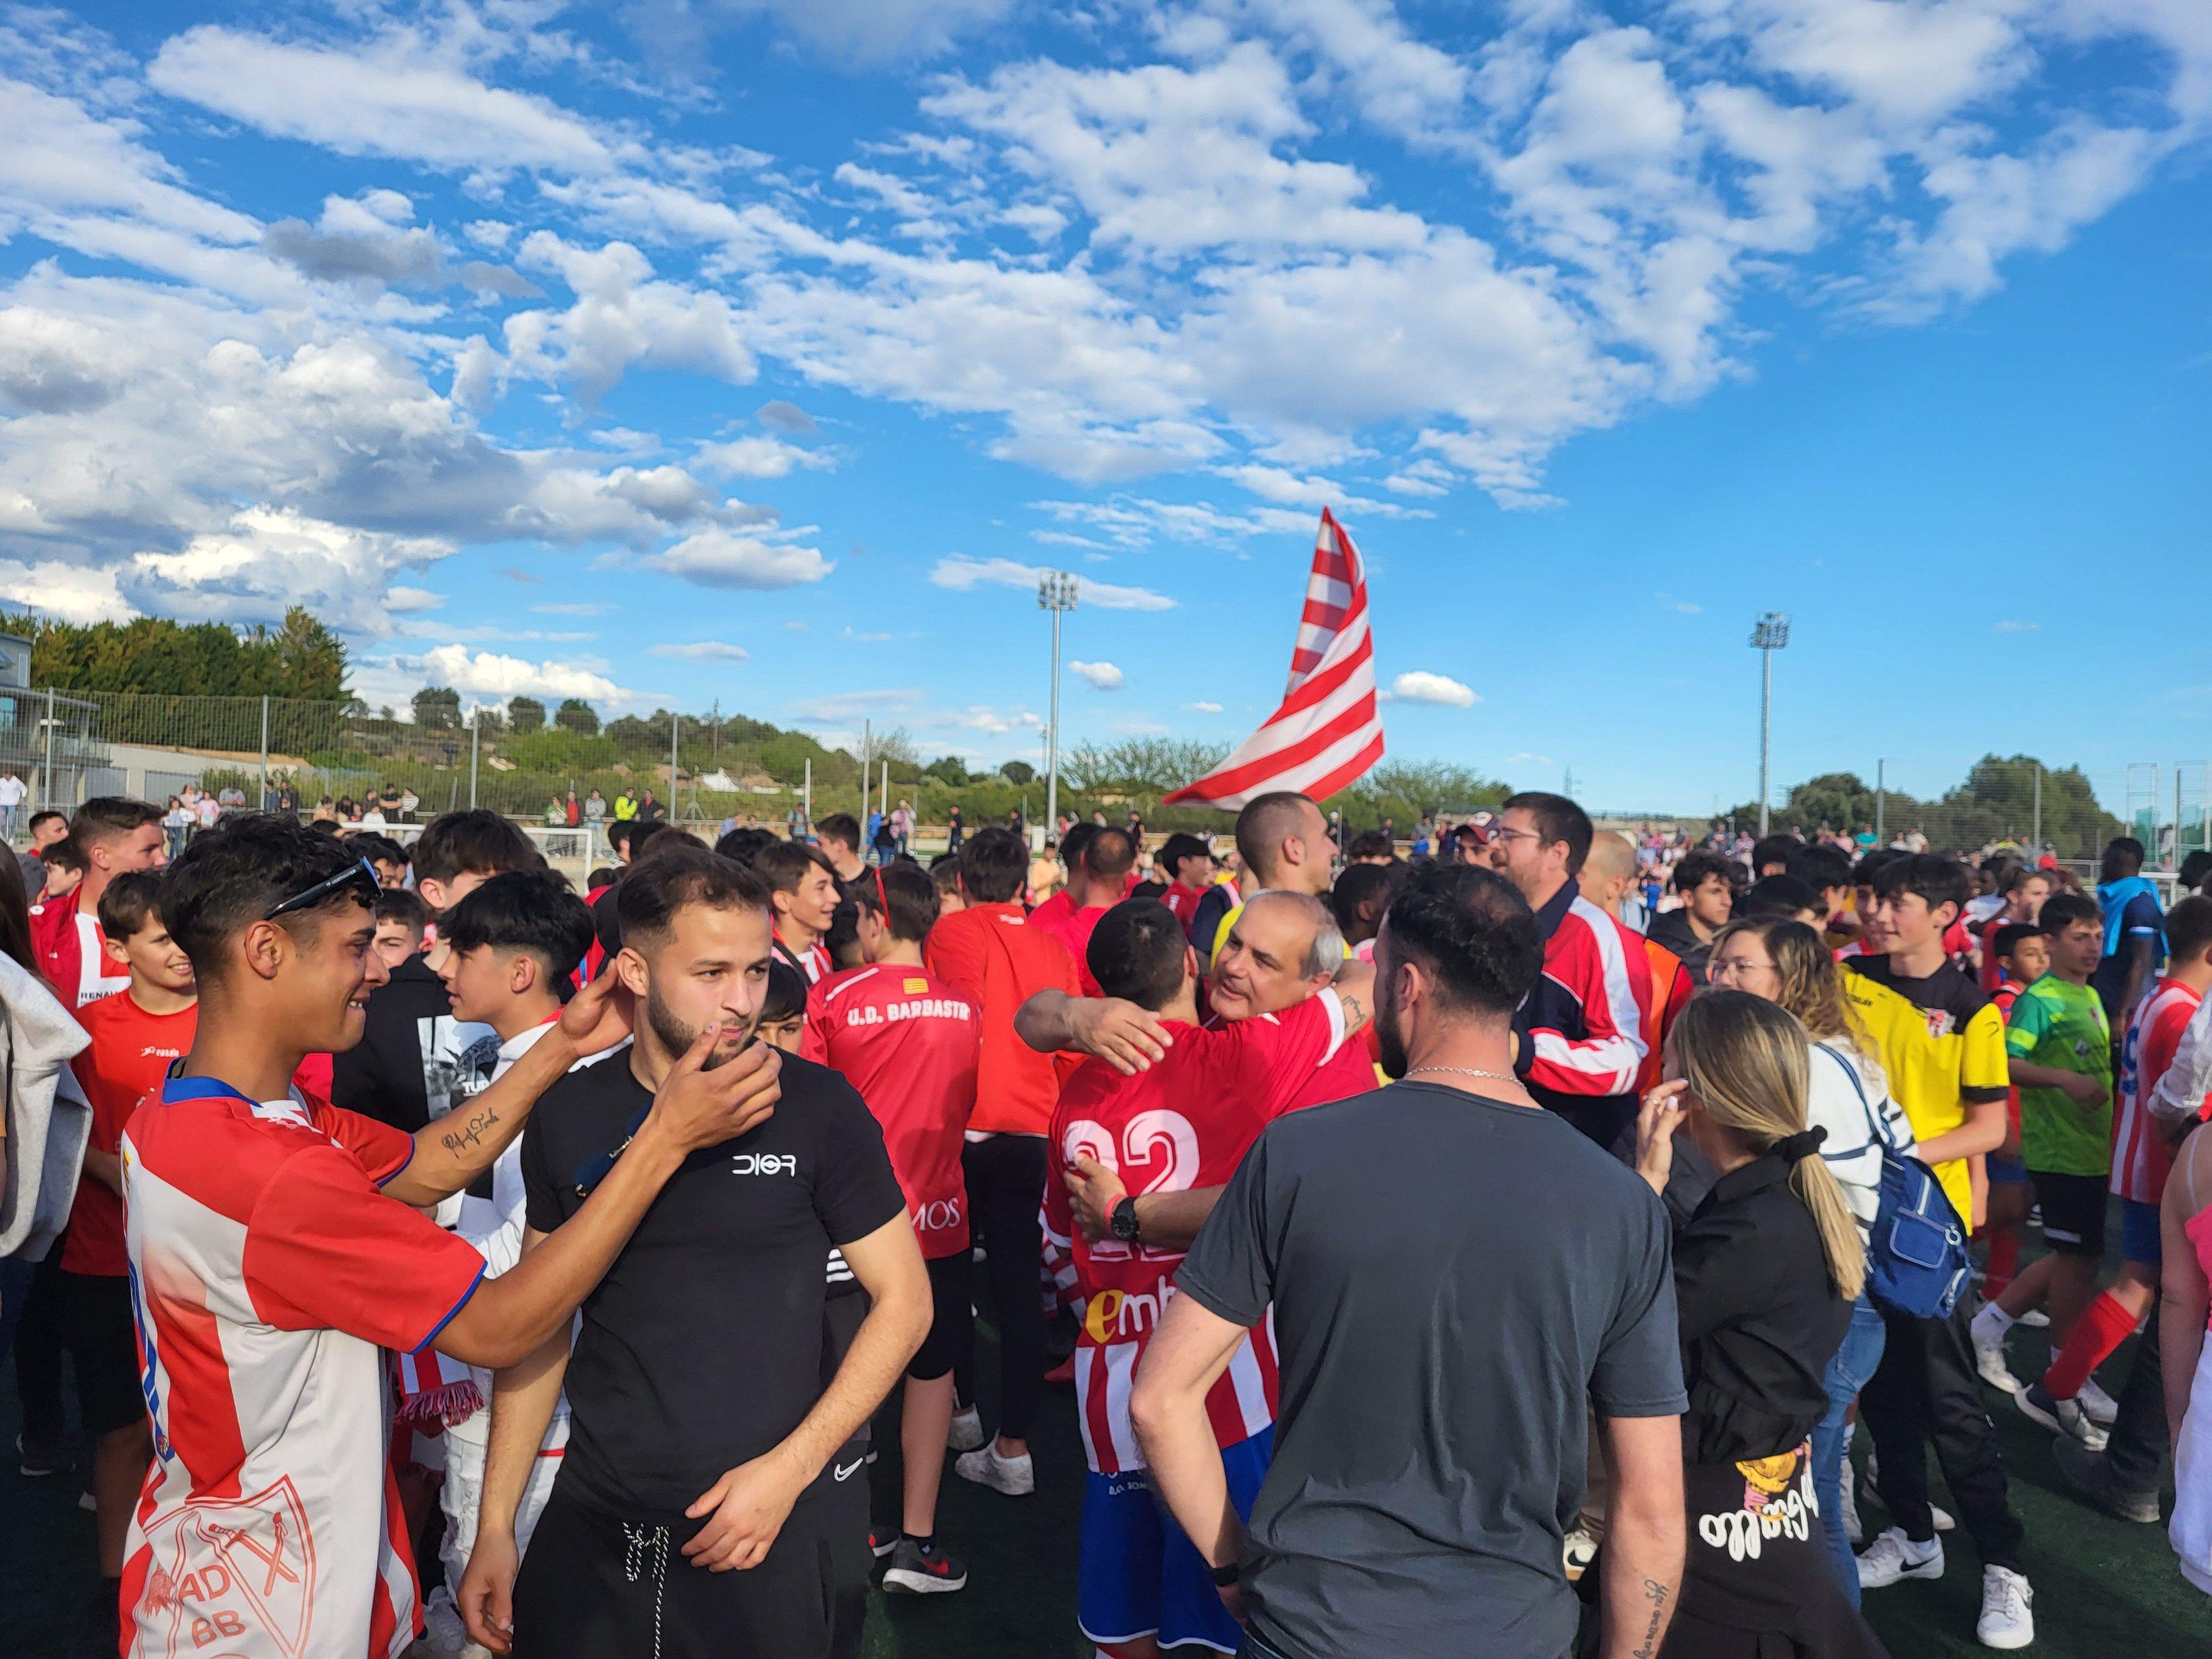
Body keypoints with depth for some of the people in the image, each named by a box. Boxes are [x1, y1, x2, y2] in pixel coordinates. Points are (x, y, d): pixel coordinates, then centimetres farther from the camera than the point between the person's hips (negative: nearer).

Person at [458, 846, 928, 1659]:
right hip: (590, 1526, 3)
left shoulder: (817, 1107, -12)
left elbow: (902, 1298, -6)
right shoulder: (570, 1117, -3)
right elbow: (539, 1323, 6)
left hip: (766, 1528, -2)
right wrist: (495, 1524, 4)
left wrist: (790, 1468, -13)